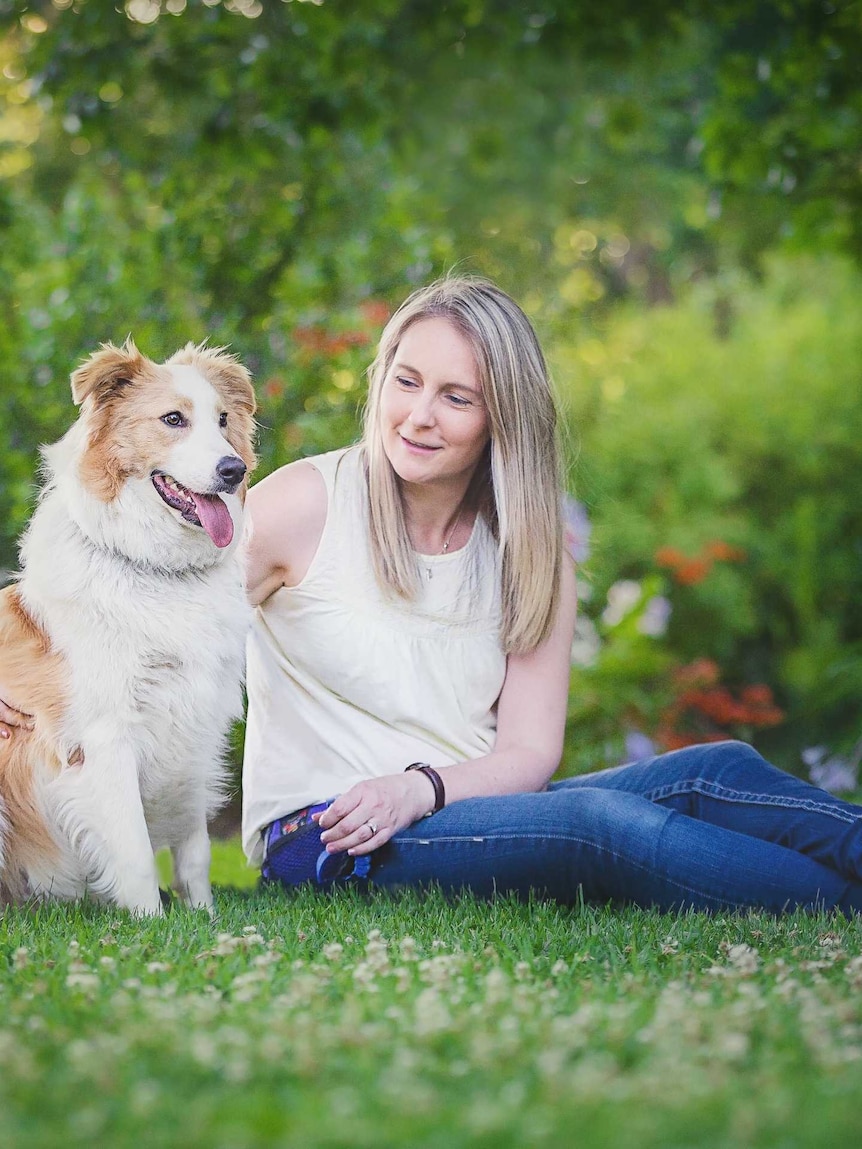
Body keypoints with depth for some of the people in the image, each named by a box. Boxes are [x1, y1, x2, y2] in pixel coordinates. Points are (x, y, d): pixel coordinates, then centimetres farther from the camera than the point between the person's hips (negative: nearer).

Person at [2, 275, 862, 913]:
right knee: (600, 823, -31)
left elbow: (530, 750, 1)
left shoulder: (532, 555, 8)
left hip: (466, 813, 6)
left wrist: (423, 787, -20)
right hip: (319, 839, -5)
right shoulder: (307, 504, -4)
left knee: (714, 771, -18)